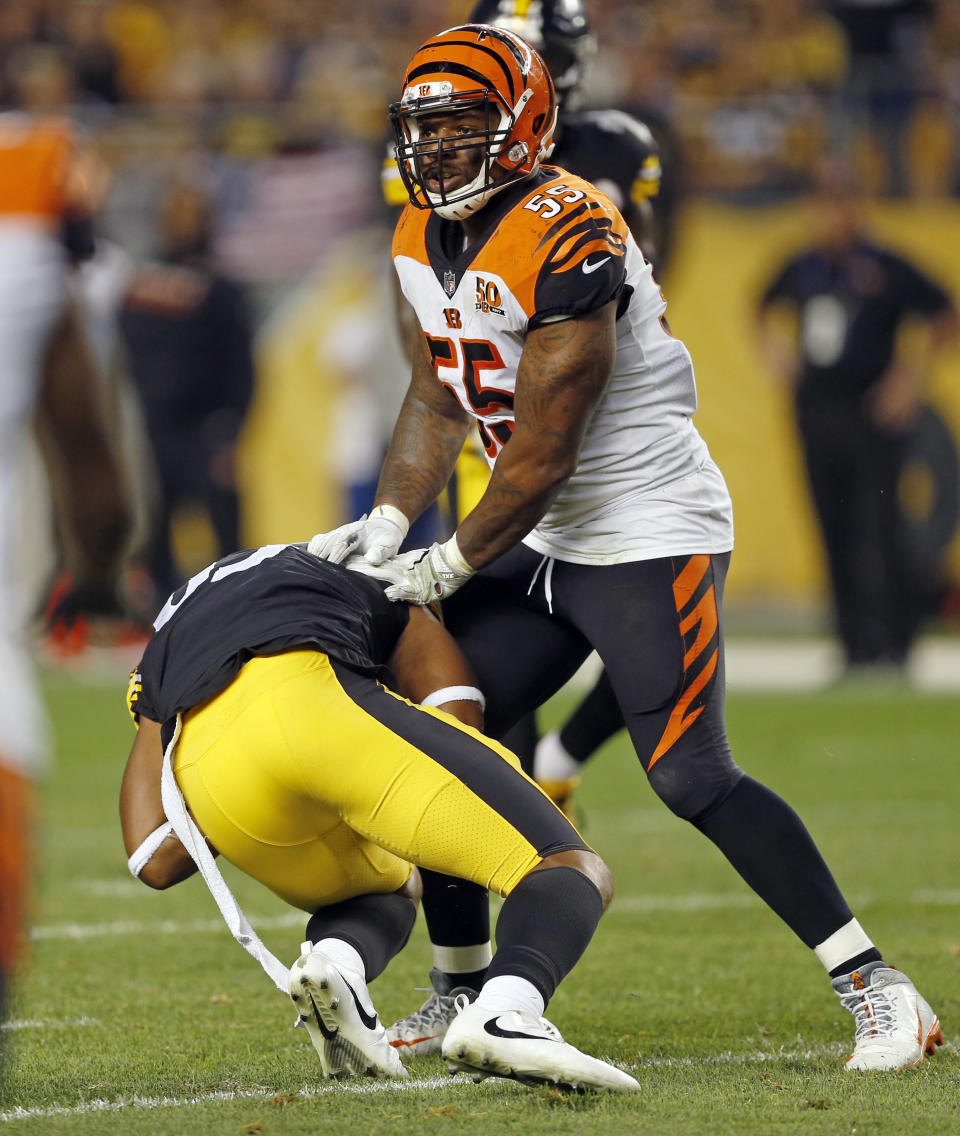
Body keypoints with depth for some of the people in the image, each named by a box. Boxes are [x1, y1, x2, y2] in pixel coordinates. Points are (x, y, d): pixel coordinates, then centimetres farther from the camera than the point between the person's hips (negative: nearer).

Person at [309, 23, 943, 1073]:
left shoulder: (564, 245, -24)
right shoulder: (425, 244, 6)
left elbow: (543, 455, -22)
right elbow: (436, 400, 15)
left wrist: (447, 567, -12)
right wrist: (387, 524, 0)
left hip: (652, 533, -9)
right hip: (545, 546, 9)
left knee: (691, 778, -17)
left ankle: (879, 993, -11)